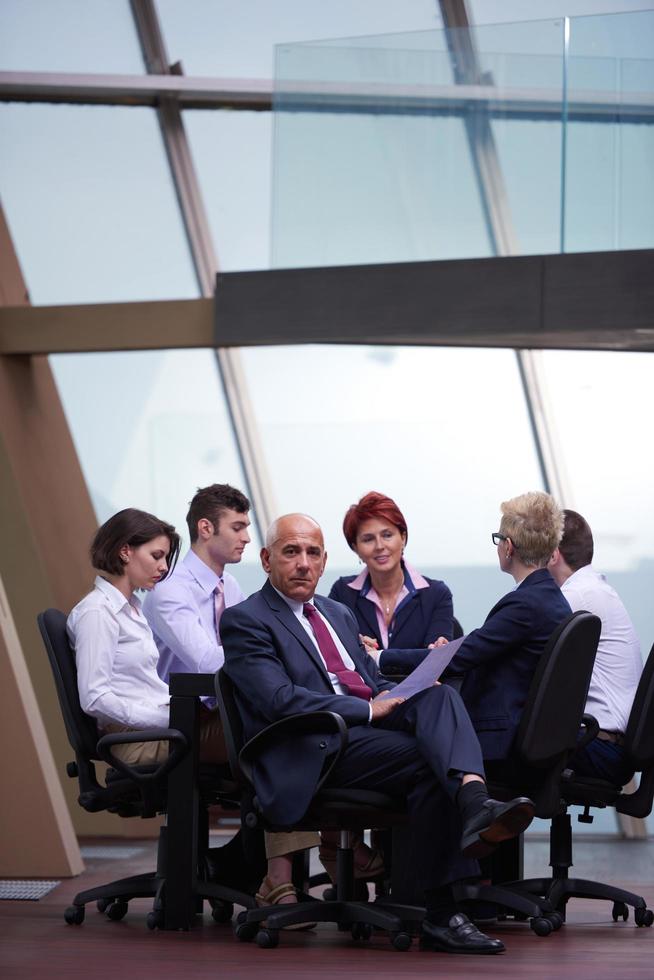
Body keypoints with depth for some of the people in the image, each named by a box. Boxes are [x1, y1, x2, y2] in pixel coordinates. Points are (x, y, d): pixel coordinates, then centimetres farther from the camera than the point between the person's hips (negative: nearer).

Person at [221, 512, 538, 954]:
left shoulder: (339, 613, 29)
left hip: (371, 723, 7)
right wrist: (369, 709, -15)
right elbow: (281, 701, -13)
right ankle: (440, 915, -30)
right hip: (319, 746, -7)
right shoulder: (245, 621, 2)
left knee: (440, 696, -24)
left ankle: (474, 801, -51)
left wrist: (413, 689, 1)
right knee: (428, 761, -29)